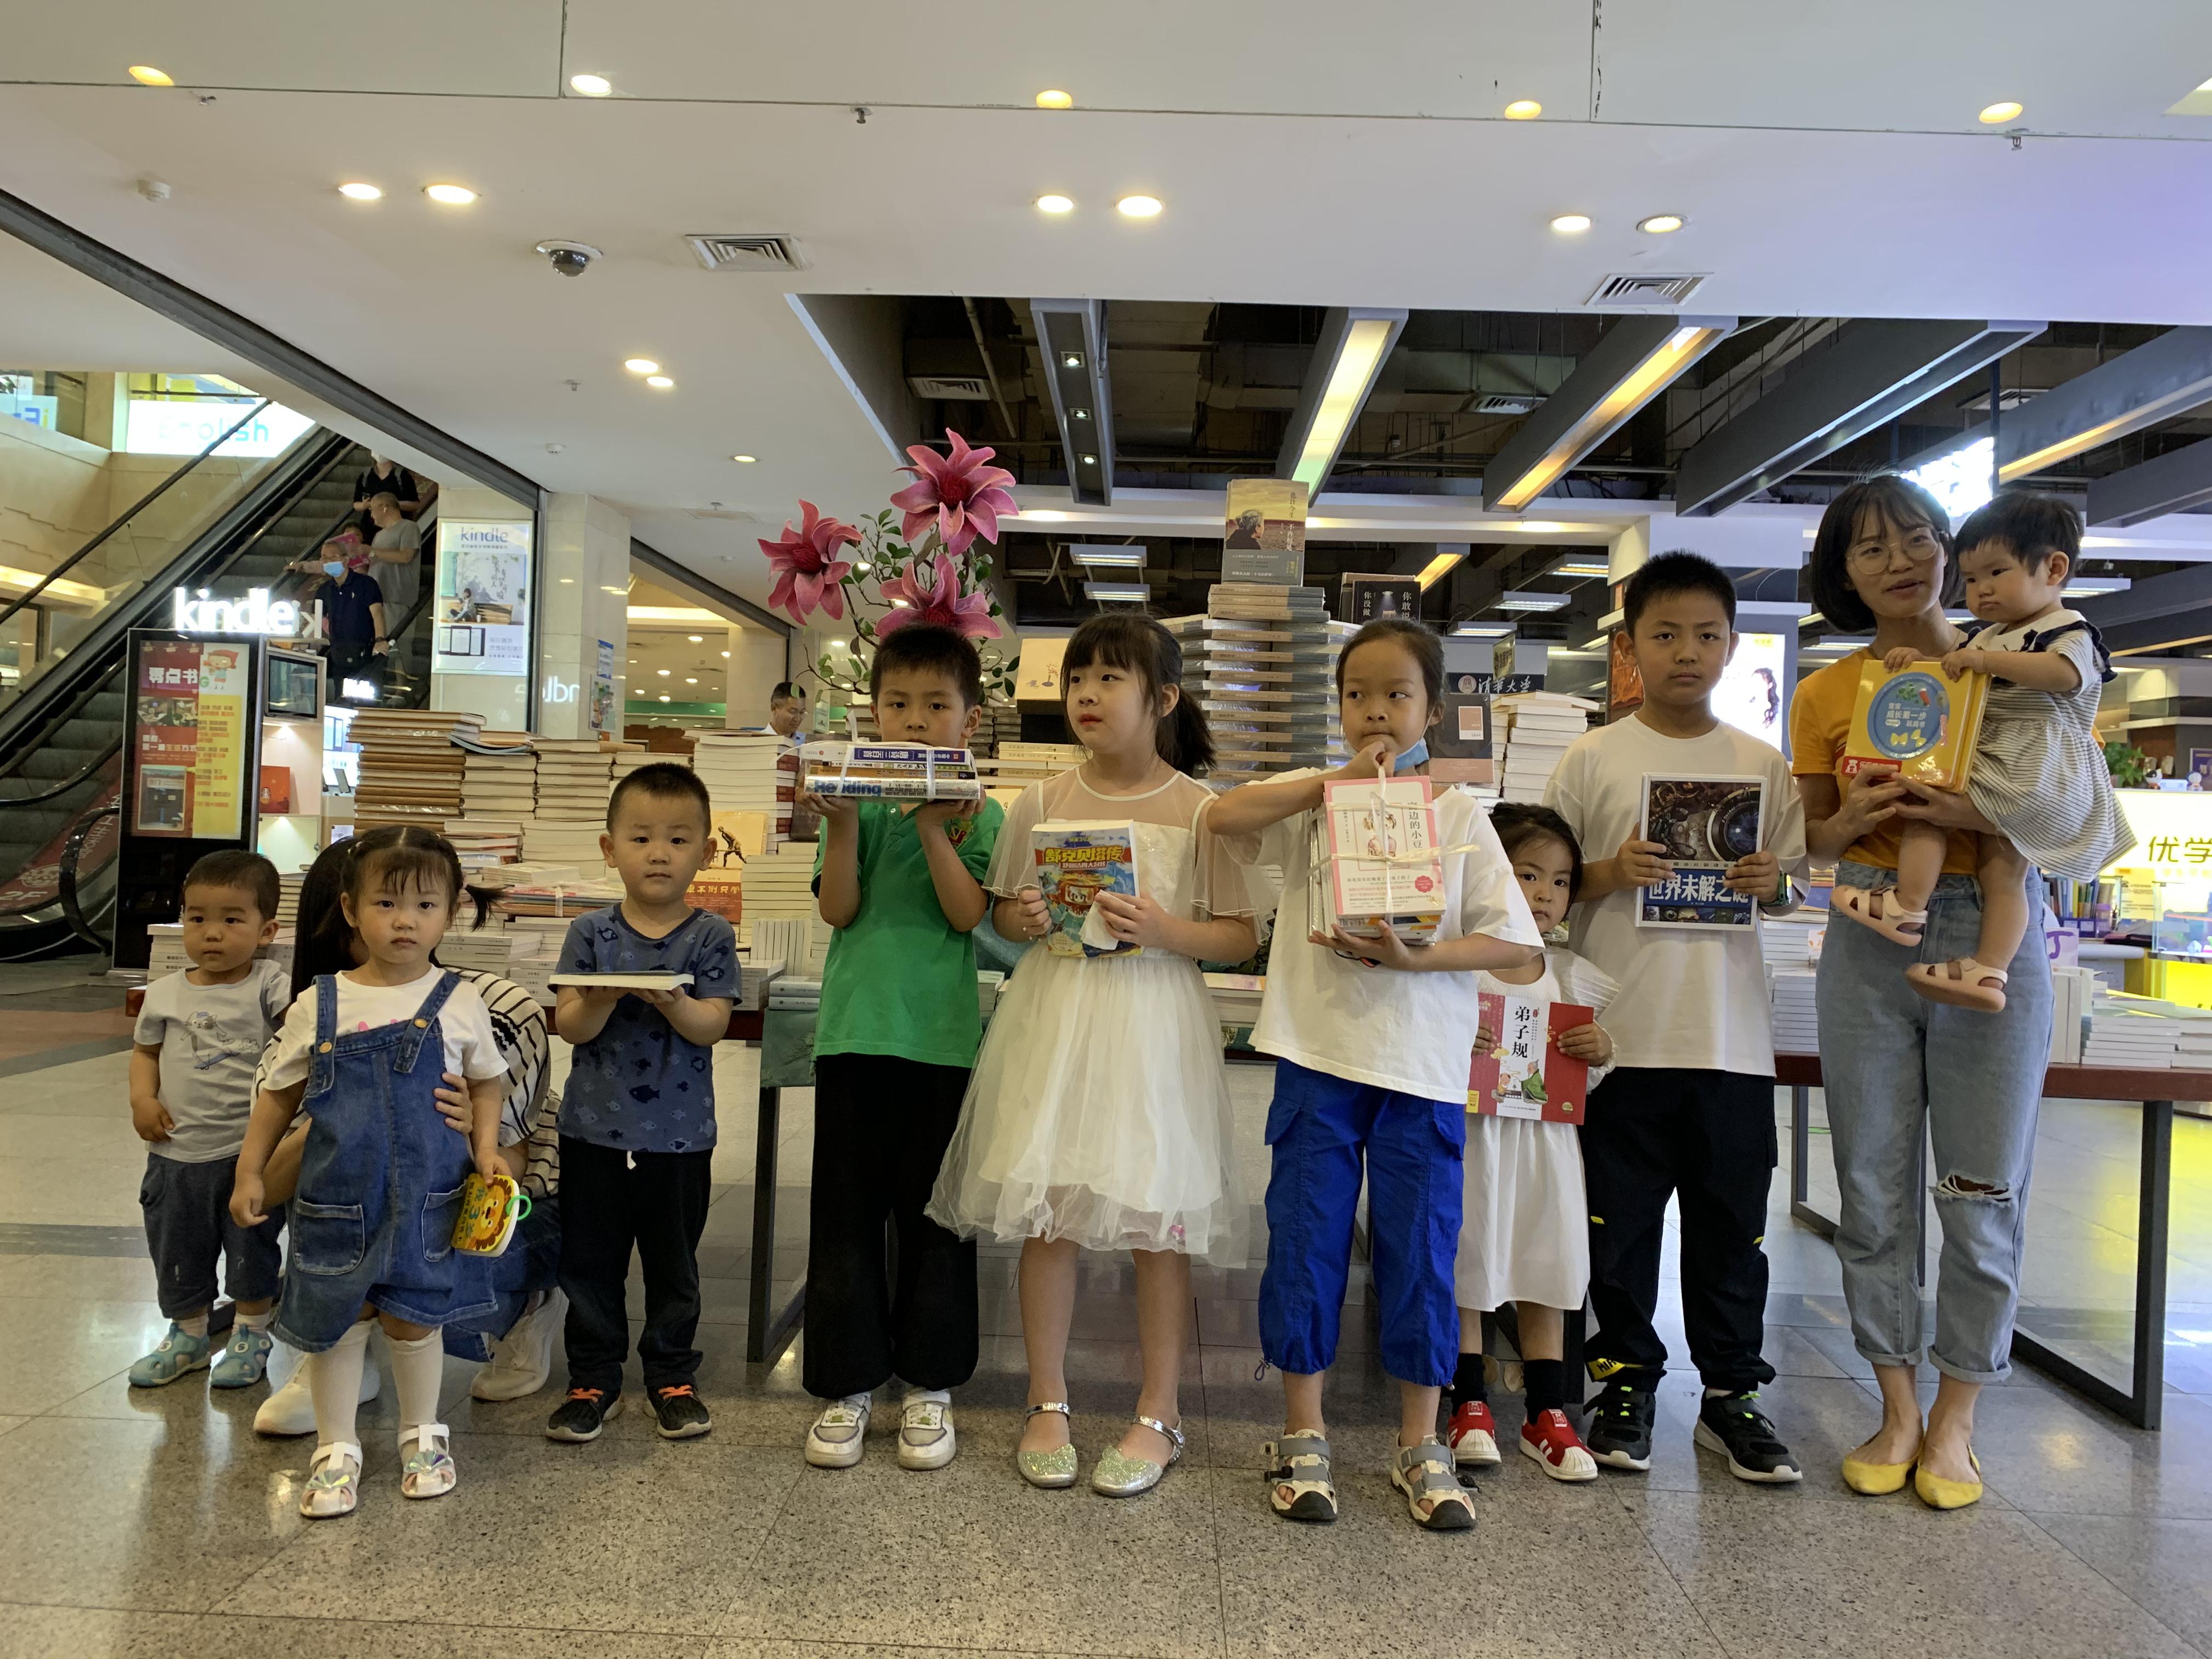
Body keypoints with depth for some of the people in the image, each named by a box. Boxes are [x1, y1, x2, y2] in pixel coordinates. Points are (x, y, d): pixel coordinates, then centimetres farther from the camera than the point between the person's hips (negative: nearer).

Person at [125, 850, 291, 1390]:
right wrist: (142, 1097, -2)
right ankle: (188, 1334, 39)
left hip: (250, 1152, -4)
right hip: (177, 1154, 4)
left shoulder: (267, 986, -8)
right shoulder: (165, 994, 2)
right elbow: (145, 1050, 13)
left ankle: (251, 1335, 30)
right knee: (176, 1250, 18)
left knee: (252, 1249, 10)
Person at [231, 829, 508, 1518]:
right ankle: (335, 1449, 27)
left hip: (426, 1195, -1)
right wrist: (250, 1172, 7)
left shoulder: (458, 1003, -4)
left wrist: (486, 1147, -7)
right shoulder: (319, 1005, -2)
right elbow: (280, 1094, 8)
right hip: (337, 1195, 1)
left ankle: (423, 1434, 32)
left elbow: (486, 1081, 7)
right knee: (336, 1323, 9)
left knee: (412, 1318, 11)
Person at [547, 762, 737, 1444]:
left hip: (679, 1136, -1)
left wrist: (673, 1003, -30)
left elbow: (712, 1027, -11)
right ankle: (593, 1380, 26)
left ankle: (672, 1377, 28)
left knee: (673, 1266, 12)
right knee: (590, 1264, 11)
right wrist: (604, 999, -26)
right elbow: (570, 1027, -5)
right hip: (595, 1131, 1)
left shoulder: (710, 936, -4)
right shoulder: (591, 934, -1)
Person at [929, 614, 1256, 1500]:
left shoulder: (1197, 808, -2)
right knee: (1044, 1211, 6)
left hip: (1153, 1021, -2)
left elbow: (1240, 936, -2)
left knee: (1155, 1218, 5)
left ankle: (1159, 1414, 22)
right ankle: (1048, 1403, 24)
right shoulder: (1042, 803, 6)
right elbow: (1003, 911, 15)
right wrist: (1025, 918, -7)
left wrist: (1164, 929, -19)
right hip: (1053, 1017, 3)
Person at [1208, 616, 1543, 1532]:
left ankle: (1420, 1445, 23)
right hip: (1318, 1053, 0)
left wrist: (1414, 957, -16)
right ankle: (1302, 1435, 21)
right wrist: (1345, 779, -16)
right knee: (1305, 1241, 6)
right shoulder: (1316, 794, 6)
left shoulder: (1458, 812, 4)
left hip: (1423, 1069, 0)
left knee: (1422, 1251, 7)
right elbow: (1226, 813, -14)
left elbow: (1516, 942, -1)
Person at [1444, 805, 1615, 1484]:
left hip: (1545, 1143, 4)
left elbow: (1586, 1072, 16)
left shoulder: (1572, 977, 6)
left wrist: (1601, 1050, -5)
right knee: (1464, 1272, 6)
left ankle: (1547, 1414, 23)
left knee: (1545, 1275, 11)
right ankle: (1469, 1406, 22)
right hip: (1472, 1139, -4)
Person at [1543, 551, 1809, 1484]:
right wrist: (1612, 873, -16)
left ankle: (1730, 1391, 24)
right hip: (1621, 1032, -2)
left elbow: (1794, 881, 14)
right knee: (1619, 1219, 7)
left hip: (1731, 1038, 2)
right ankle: (1629, 1380, 23)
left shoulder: (1761, 765, 8)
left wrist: (1772, 882, -8)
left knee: (1731, 1223, 9)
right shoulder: (1594, 758, 1)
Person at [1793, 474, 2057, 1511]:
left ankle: (1954, 1423, 18)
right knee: (1873, 1189, 6)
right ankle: (1898, 1411, 21)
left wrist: (1976, 814, -18)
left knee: (1983, 1193, 2)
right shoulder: (1827, 695, 5)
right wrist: (1857, 817, -12)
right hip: (1869, 946, 2)